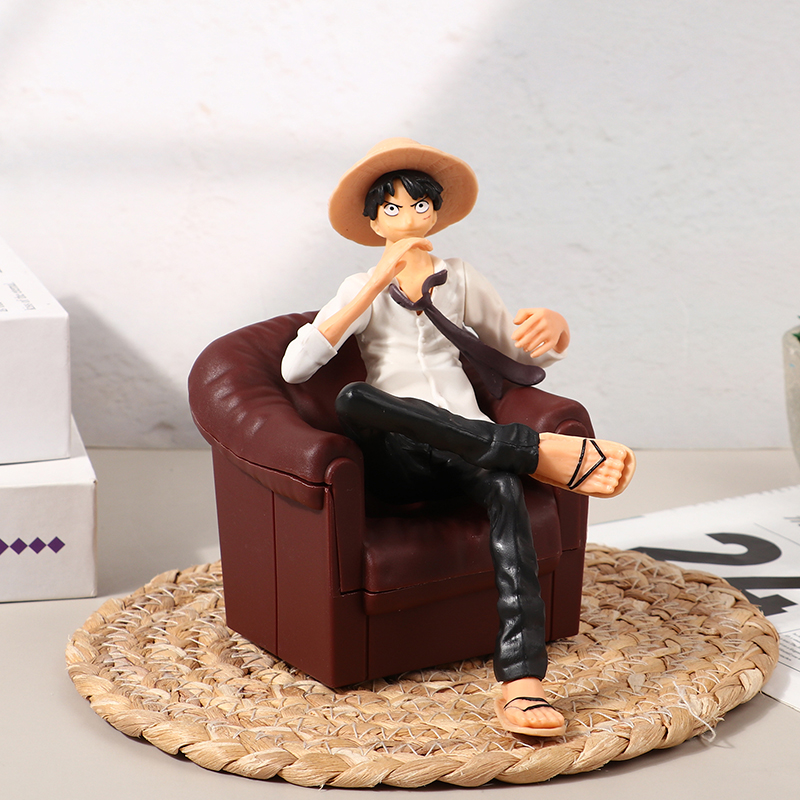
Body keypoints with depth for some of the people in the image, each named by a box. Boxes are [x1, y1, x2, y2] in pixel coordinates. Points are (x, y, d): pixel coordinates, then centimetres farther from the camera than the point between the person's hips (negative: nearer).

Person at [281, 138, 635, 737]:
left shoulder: (461, 282, 21)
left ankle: (522, 680, -52)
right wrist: (378, 284, -12)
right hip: (398, 462, -1)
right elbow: (295, 367, -5)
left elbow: (531, 355, 25)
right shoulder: (363, 291, 14)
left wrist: (553, 324, -2)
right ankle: (544, 454, -36)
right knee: (353, 400, -36)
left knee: (503, 482, -37)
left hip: (470, 451, 1)